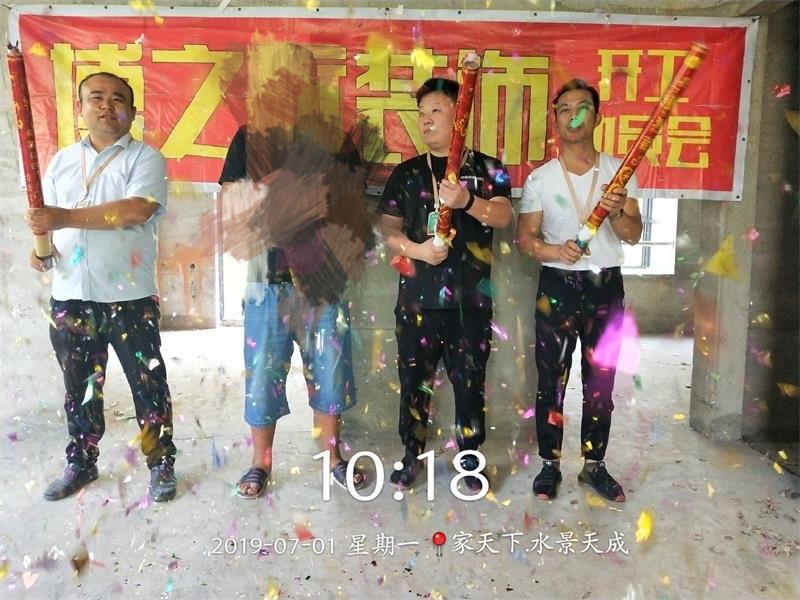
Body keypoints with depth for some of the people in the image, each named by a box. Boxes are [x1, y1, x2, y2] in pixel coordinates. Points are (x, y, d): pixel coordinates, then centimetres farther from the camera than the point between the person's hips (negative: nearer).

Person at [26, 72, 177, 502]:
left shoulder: (146, 158, -2)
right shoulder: (62, 161, 14)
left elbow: (137, 210, -20)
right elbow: (46, 219, 18)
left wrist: (66, 217, -22)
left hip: (130, 296, -4)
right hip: (70, 296, 5)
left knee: (148, 385, 3)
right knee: (80, 386, 16)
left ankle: (161, 465, 18)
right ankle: (81, 463, 33)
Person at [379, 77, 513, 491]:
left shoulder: (487, 169, 5)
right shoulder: (406, 172, 10)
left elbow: (502, 216, -11)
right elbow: (388, 229, 6)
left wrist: (466, 200, -31)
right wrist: (416, 249, -14)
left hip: (471, 297, -1)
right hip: (418, 295, 2)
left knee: (470, 380, 6)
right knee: (414, 378, 8)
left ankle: (470, 457, 23)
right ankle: (412, 454, 25)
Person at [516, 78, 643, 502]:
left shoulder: (619, 171, 4)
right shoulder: (540, 178, 0)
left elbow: (634, 235, 0)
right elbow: (524, 238, -3)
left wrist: (617, 212, -21)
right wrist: (555, 250, -23)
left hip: (607, 285, 2)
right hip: (558, 286, -1)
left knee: (601, 382, 9)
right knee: (551, 381, 3)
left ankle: (594, 465, 24)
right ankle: (550, 464, 18)